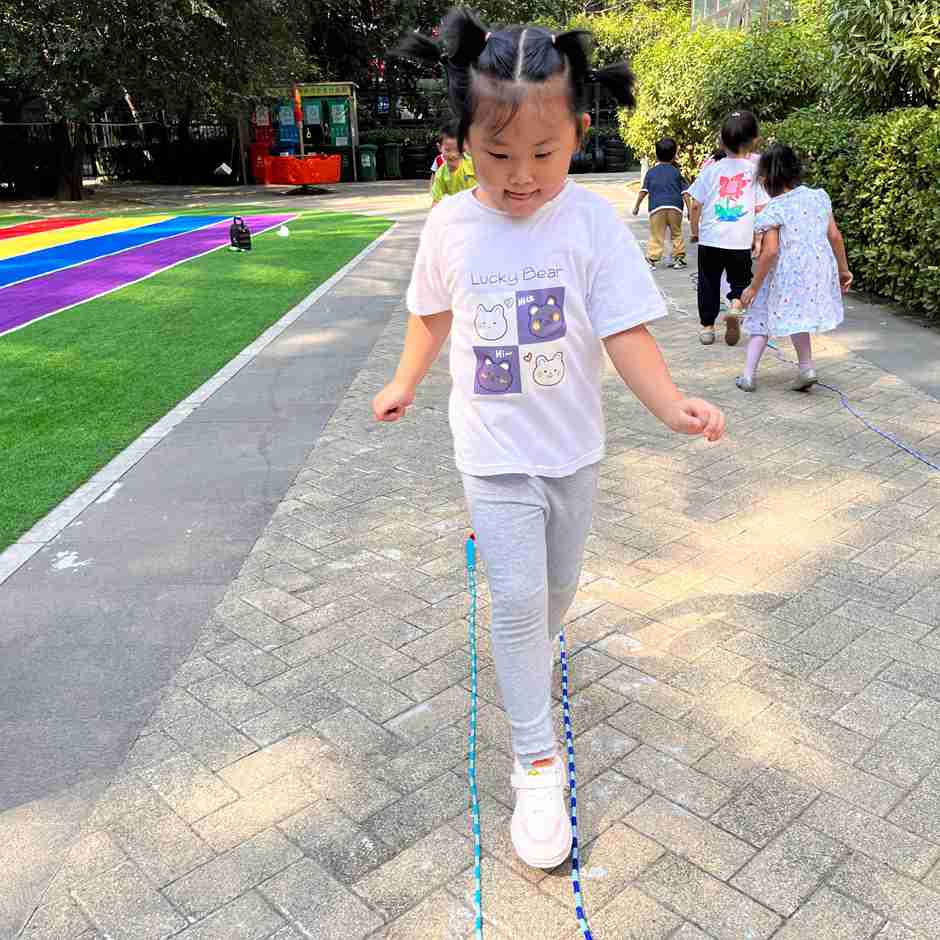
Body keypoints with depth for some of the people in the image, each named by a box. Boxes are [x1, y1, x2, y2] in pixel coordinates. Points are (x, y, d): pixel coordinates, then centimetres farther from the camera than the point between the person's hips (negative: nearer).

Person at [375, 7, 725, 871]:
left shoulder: (594, 223, -13)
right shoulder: (450, 226, -7)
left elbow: (626, 331, -17)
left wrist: (671, 404, -33)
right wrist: (406, 383, 20)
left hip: (573, 446, 1)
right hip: (494, 453, -1)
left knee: (557, 584, 19)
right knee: (517, 598, -4)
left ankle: (531, 658, 52)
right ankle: (538, 762, 8)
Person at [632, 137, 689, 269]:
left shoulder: (651, 172, 11)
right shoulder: (676, 172, 11)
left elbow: (643, 191, 7)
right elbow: (684, 193, 7)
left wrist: (636, 206, 16)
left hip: (657, 207, -1)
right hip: (675, 207, 1)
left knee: (656, 236, -1)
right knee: (677, 234, 15)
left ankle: (651, 259, -12)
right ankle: (678, 258, 13)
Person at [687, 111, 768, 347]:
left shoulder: (712, 170, -2)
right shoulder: (754, 171, -3)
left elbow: (696, 204, 0)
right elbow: (760, 208, -3)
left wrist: (695, 229, 15)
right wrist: (758, 235, 11)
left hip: (710, 238, 1)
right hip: (741, 240, 0)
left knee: (708, 283, 14)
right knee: (740, 280, 16)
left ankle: (707, 327, 18)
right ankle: (736, 306, -14)